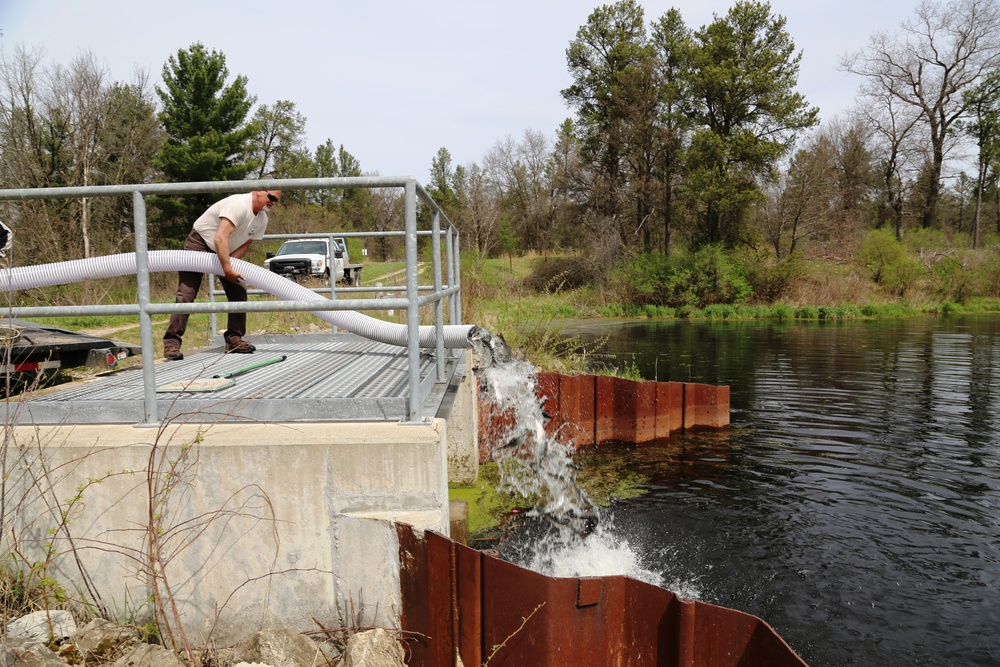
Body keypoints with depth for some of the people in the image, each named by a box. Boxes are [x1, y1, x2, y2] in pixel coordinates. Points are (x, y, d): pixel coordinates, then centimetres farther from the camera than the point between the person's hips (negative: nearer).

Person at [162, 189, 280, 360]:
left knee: (239, 291, -2)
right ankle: (172, 341, -8)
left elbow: (244, 245, -1)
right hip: (199, 243, -8)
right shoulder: (238, 205, -30)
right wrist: (227, 269, -40)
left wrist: (229, 265, -17)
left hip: (226, 252, 8)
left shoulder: (262, 219, -4)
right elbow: (220, 238, -38)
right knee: (186, 293, -11)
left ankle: (234, 339, 3)